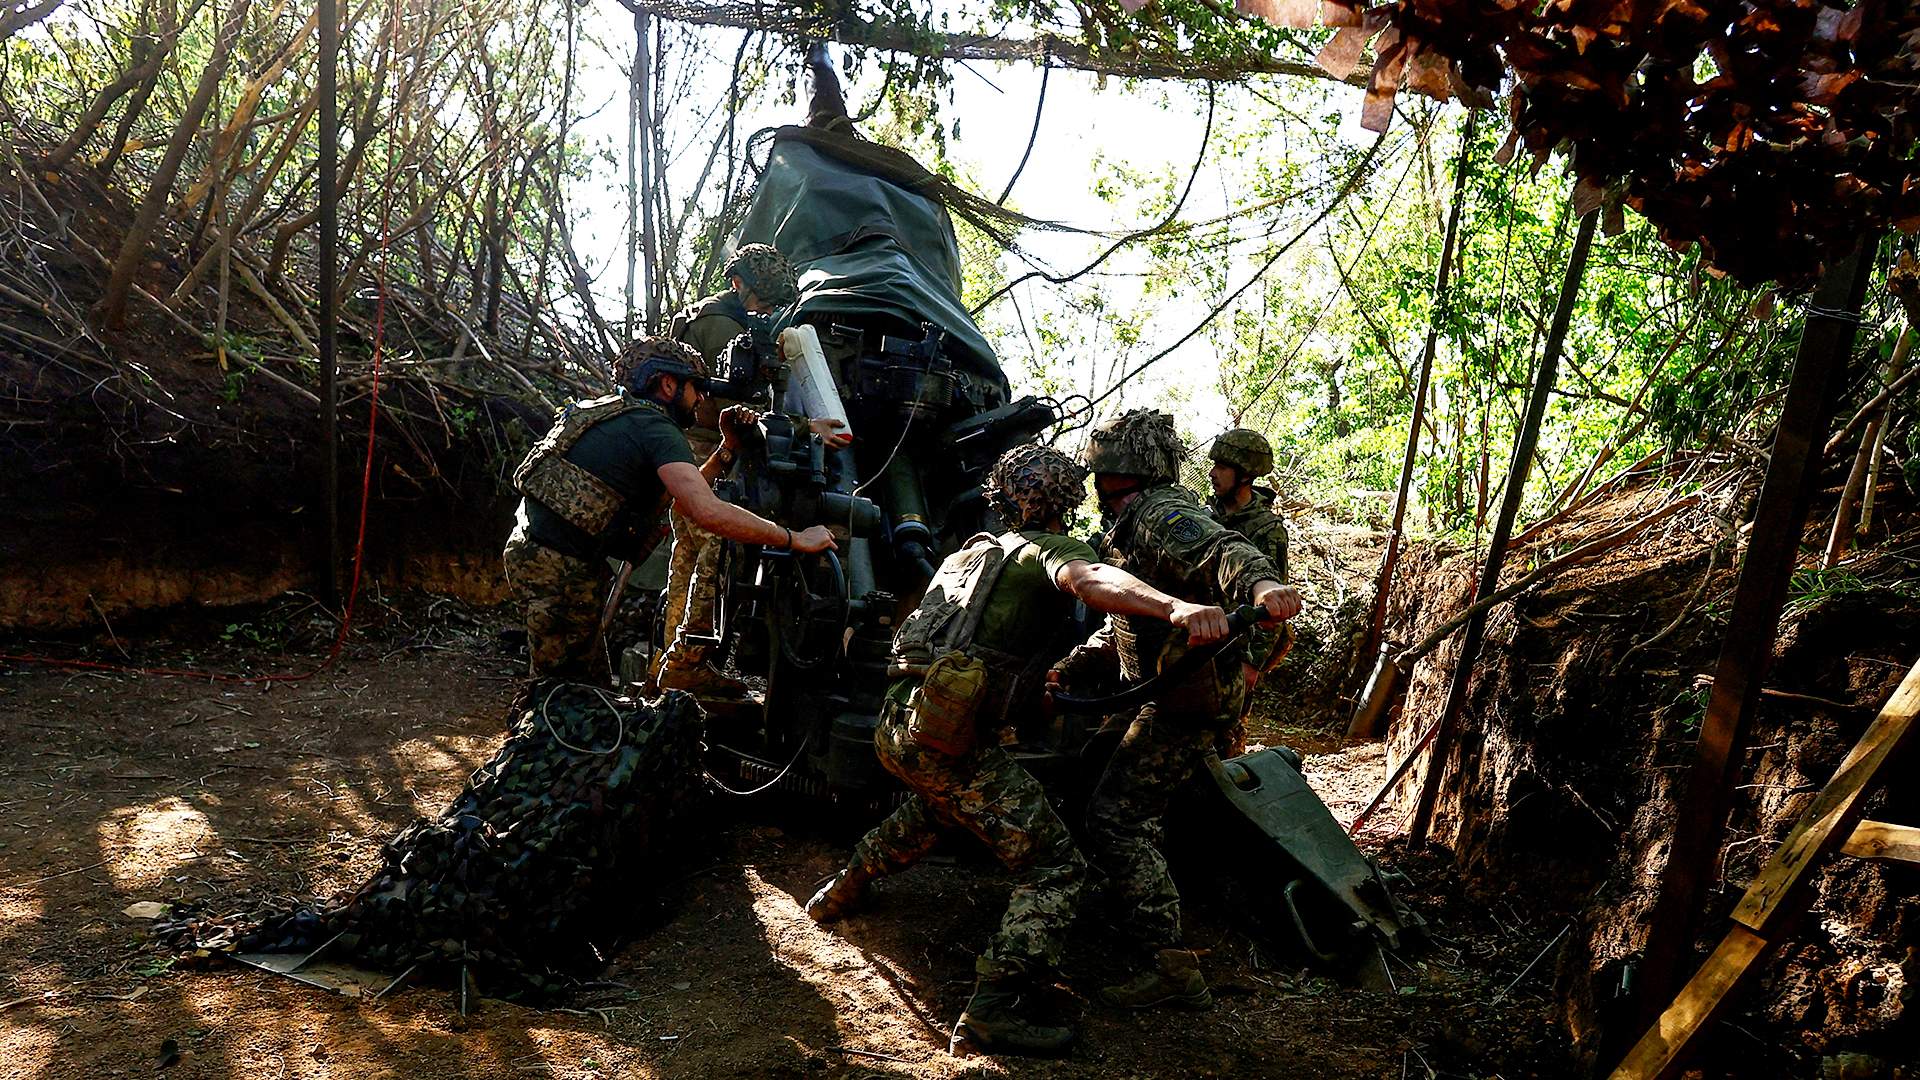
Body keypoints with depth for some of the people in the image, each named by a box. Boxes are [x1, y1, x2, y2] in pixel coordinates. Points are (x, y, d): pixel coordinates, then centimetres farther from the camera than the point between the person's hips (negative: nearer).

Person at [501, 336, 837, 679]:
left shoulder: (621, 415, 18)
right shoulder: (657, 429, -13)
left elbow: (687, 494, 19)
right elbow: (707, 511, -28)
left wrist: (728, 446, 16)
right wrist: (796, 539, -23)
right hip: (560, 566, -10)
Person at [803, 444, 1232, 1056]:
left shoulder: (967, 553, 23)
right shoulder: (1049, 549, 0)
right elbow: (1089, 579, -25)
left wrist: (1041, 678, 46)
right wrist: (1177, 608, -42)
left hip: (894, 724, 8)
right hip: (948, 736, -8)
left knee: (933, 804, 40)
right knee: (1054, 866, -4)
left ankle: (842, 891, 50)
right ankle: (994, 1010, -14)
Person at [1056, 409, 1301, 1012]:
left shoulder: (1160, 514, -16)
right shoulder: (1132, 524, 19)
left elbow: (1221, 549, -38)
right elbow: (1124, 623, 29)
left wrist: (1261, 583, -59)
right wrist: (1071, 667, 23)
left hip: (1188, 700, -11)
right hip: (1169, 691, 11)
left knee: (1115, 818, -12)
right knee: (1133, 813, 26)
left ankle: (1170, 967, -13)